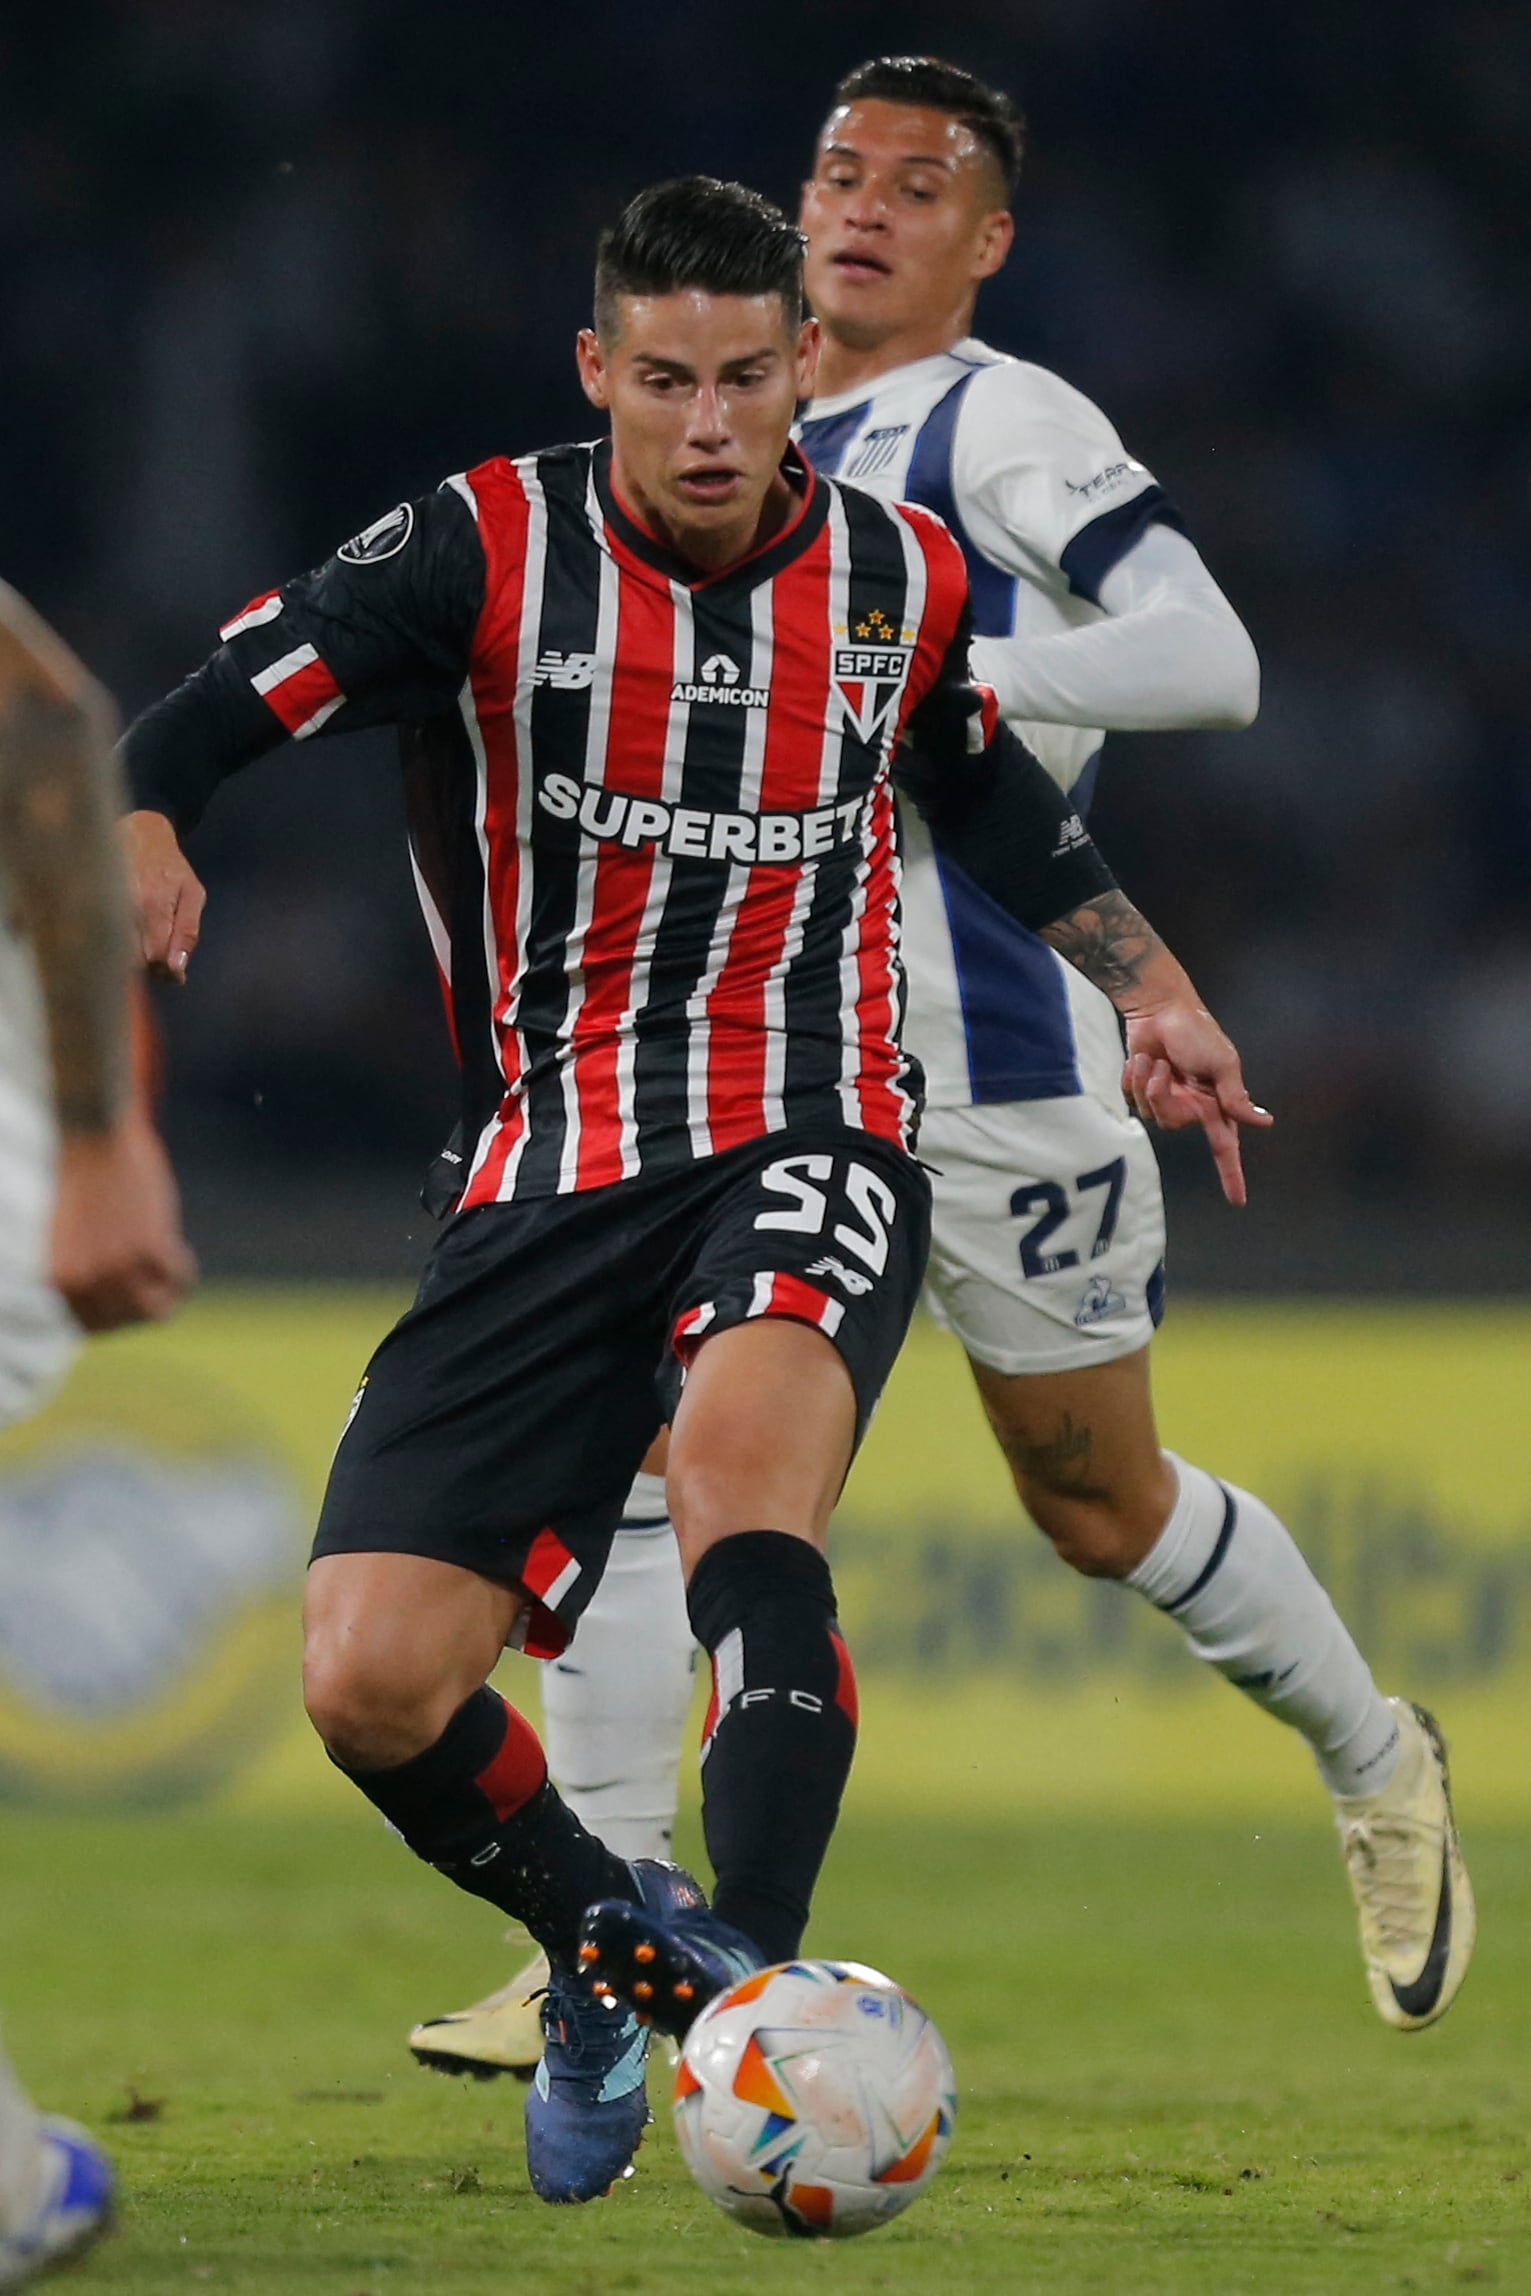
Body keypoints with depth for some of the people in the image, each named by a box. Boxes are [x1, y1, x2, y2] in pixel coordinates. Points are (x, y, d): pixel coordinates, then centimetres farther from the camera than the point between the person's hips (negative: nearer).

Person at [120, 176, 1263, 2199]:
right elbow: (205, 721, -13)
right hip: (548, 1177, 1)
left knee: (743, 1442, -37)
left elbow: (986, 787, 26)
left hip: (808, 1143, -1)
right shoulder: (489, 549, -6)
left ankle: (753, 1975, -41)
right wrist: (141, 834, -34)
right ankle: (608, 1936, 22)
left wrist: (1145, 980, 19)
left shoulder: (903, 580, 4)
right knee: (372, 1689, -10)